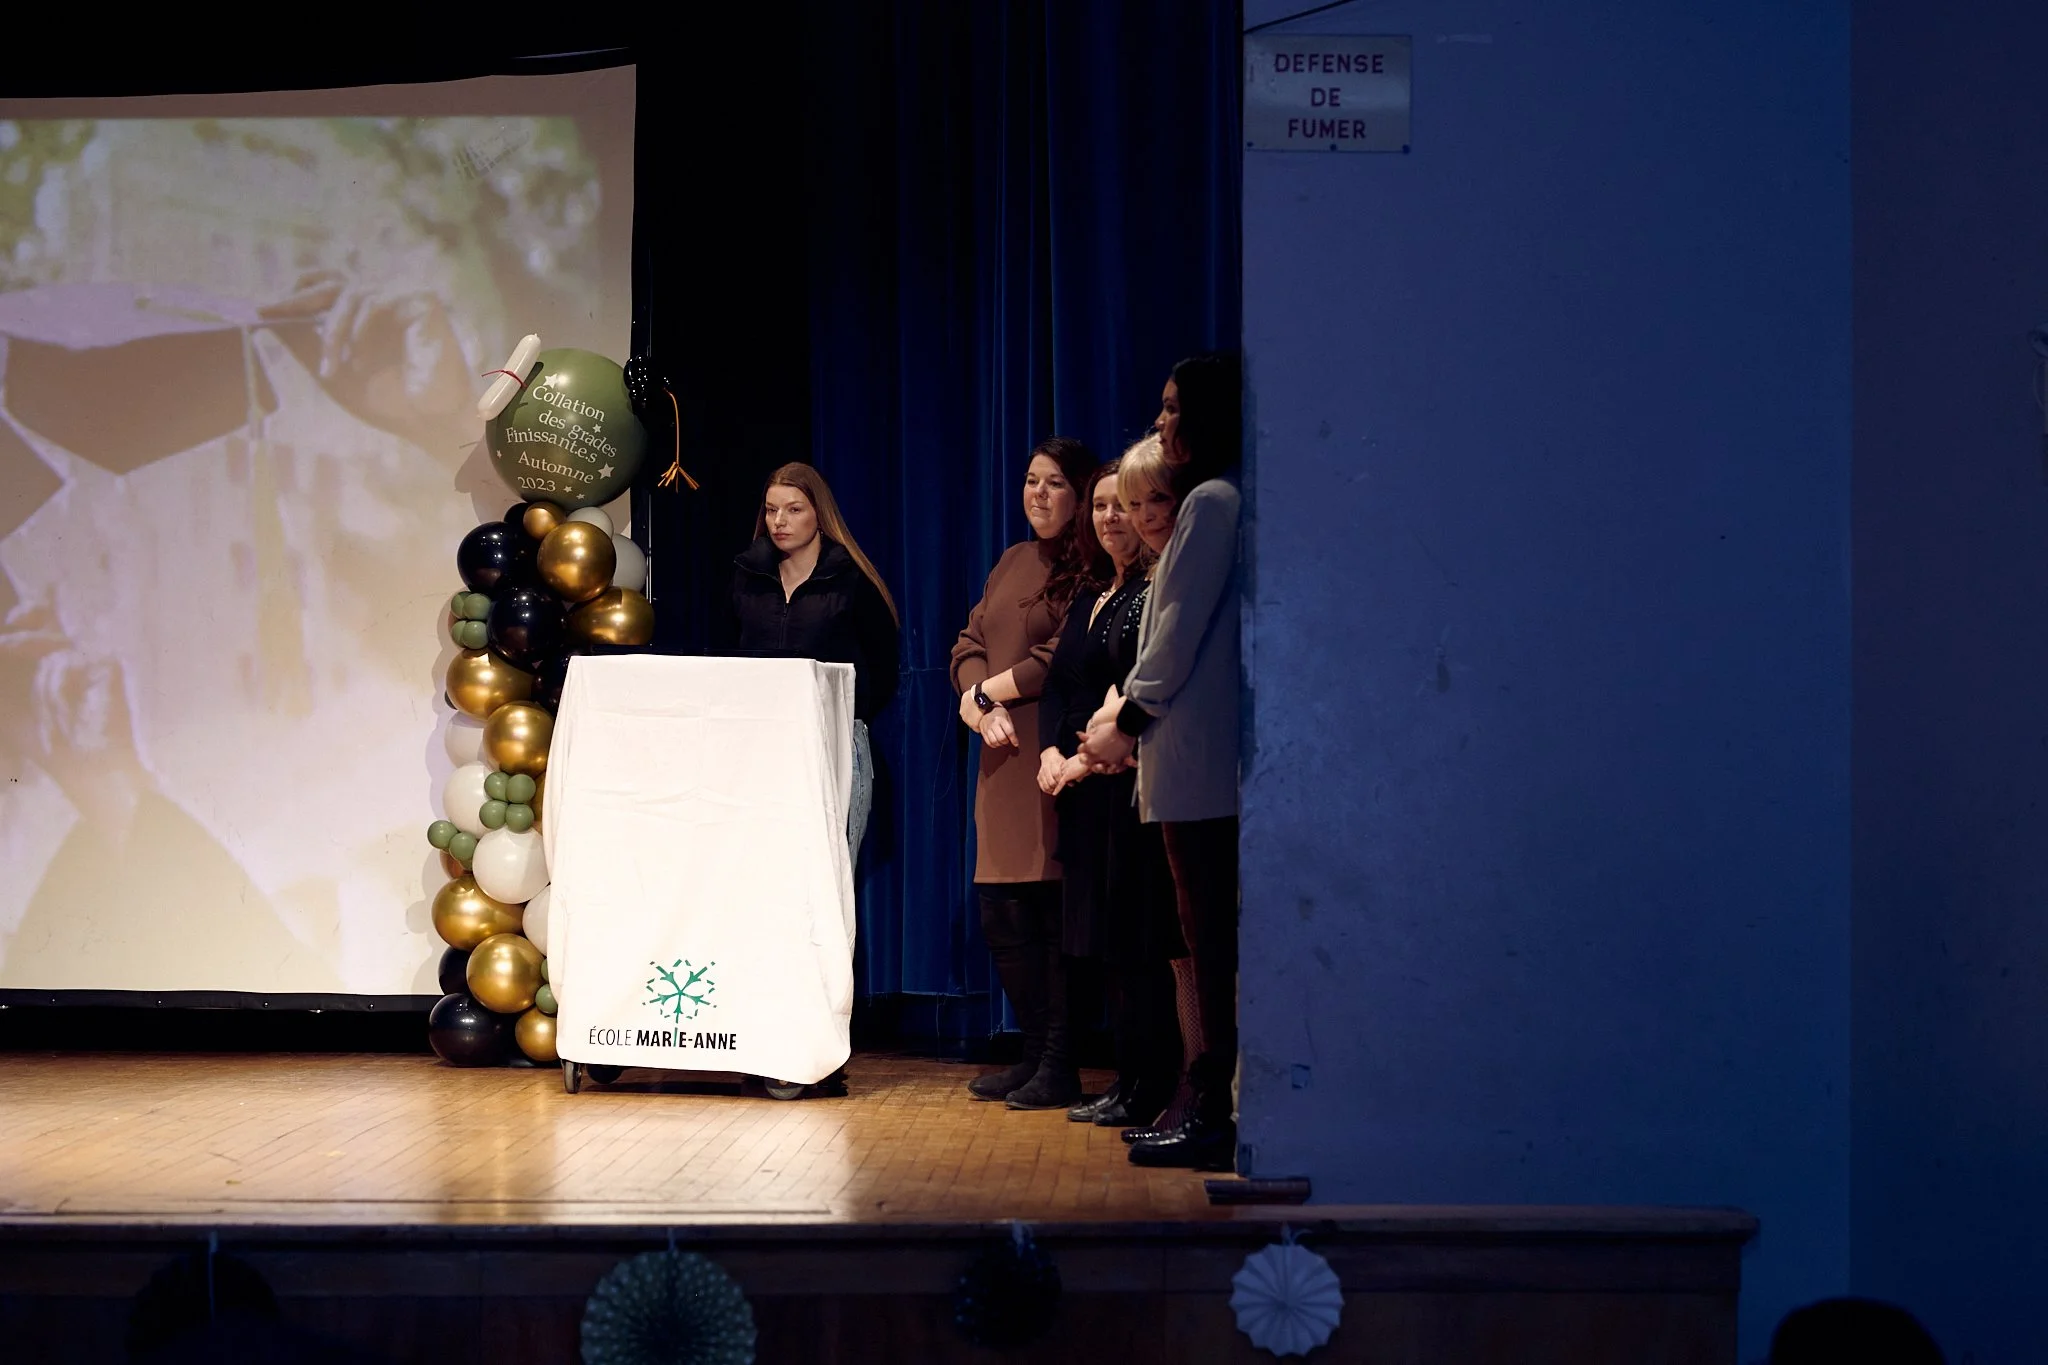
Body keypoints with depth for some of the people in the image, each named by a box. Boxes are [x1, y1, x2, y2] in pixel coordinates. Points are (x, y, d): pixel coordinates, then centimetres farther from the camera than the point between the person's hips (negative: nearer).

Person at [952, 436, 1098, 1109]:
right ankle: (1034, 1054, 20)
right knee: (1001, 913, 9)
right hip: (1004, 755, 8)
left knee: (1055, 913, -6)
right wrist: (985, 710, -3)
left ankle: (1060, 1068, 0)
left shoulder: (1093, 569, -6)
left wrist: (985, 693, -4)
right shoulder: (1012, 563, 20)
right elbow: (970, 643, 16)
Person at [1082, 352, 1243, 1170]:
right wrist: (1130, 711, 15)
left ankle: (1212, 1121, -5)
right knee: (1216, 939, 10)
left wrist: (1128, 720, -4)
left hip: (1197, 763, -10)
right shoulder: (1224, 500, 18)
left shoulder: (1211, 502, -11)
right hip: (1213, 757, 10)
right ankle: (1213, 1108, 13)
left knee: (1211, 941, -7)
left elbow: (1181, 631, -14)